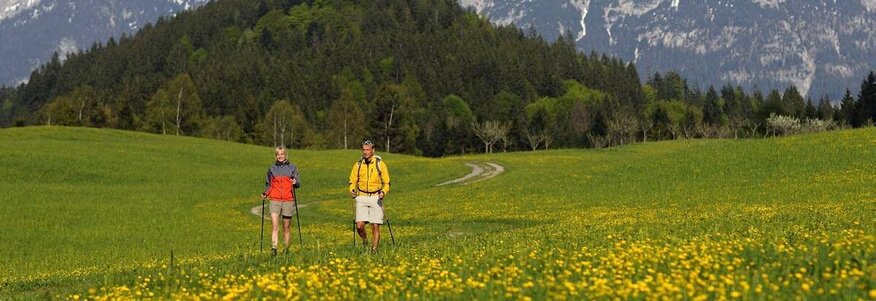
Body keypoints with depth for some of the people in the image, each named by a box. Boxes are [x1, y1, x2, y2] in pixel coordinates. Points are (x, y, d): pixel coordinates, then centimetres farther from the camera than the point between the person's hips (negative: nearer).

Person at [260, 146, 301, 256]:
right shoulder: (272, 168, 10)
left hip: (288, 200, 0)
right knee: (275, 226, -13)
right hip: (275, 200, 0)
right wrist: (265, 193, -1)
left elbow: (298, 183, 4)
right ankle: (274, 248, -21)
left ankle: (286, 249, 14)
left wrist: (295, 183, -19)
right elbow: (268, 184, 17)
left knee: (287, 227, 6)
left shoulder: (292, 167, 7)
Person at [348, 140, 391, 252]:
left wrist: (384, 192, -16)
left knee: (375, 226, -3)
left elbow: (386, 183, 3)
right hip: (362, 198, 1)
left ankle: (374, 250, 7)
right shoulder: (358, 165, 6)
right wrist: (352, 190, -10)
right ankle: (365, 242, 19)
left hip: (376, 198, -1)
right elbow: (352, 181, 11)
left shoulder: (380, 164, -1)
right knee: (359, 226, -10)